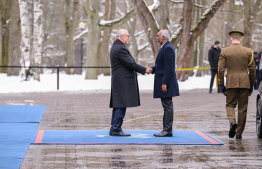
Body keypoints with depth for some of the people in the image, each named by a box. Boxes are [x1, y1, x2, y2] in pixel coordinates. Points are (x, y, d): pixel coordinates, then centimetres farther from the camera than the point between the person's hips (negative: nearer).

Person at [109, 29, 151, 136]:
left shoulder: (115, 47, 18)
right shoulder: (120, 48, -15)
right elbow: (130, 64, -17)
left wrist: (143, 69, 18)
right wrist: (144, 70, -8)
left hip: (117, 81, 11)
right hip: (122, 81, -11)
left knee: (117, 105, 11)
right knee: (121, 105, -8)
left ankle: (114, 129, 14)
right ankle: (116, 129, -8)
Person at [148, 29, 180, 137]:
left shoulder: (168, 48, -16)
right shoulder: (165, 47, 17)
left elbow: (169, 67, -20)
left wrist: (164, 83, -22)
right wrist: (153, 69, 6)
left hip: (166, 82, -11)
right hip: (163, 81, 11)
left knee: (167, 106, -8)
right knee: (166, 107, 11)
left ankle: (167, 131, -6)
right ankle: (166, 129, 15)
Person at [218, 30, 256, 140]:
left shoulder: (225, 51, -1)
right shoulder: (248, 51, 2)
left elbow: (221, 69, -3)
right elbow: (252, 70, 4)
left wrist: (221, 84, 4)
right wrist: (251, 85, 13)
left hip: (231, 83, -1)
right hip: (244, 83, 1)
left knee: (230, 105, 13)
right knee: (242, 108, 7)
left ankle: (232, 121, -17)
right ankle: (239, 133, 10)